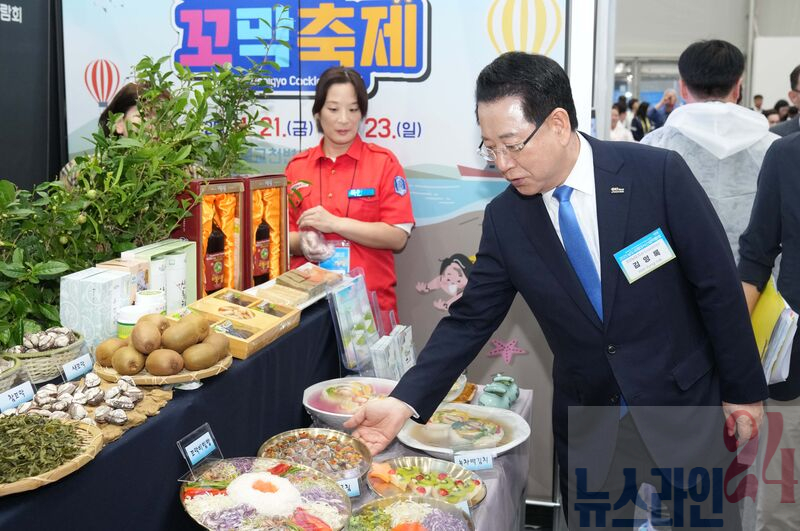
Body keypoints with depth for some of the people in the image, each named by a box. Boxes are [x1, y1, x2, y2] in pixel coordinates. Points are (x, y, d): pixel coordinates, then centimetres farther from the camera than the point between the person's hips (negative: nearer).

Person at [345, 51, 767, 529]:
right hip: (586, 428, 2)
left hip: (683, 409, -2)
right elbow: (470, 321, -5)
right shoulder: (504, 219, -7)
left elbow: (718, 285, -9)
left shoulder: (659, 174, -16)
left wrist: (744, 390, -3)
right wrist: (404, 402, -15)